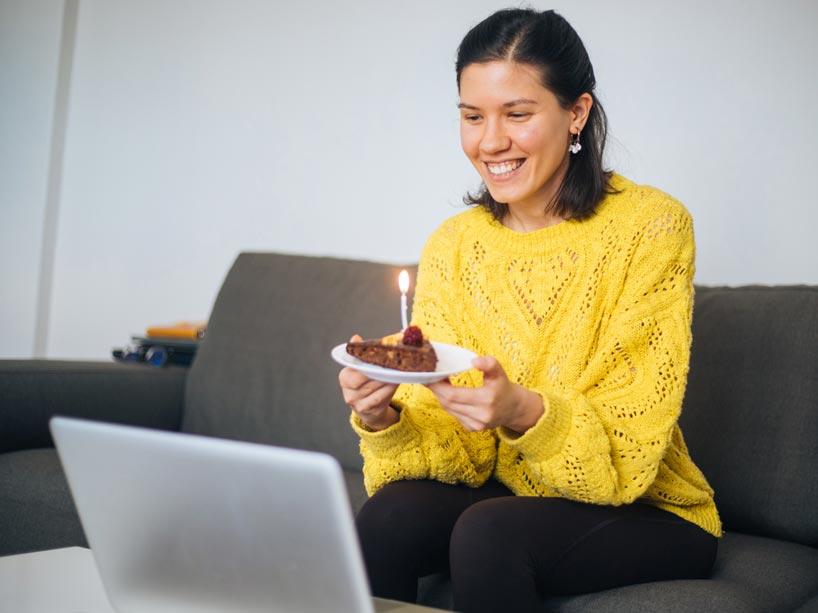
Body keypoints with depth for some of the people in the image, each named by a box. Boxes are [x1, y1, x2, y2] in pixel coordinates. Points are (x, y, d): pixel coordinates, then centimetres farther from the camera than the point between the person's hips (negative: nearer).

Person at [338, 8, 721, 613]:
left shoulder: (651, 224, -14)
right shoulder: (452, 247, 0)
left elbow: (629, 449, -17)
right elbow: (459, 449, -4)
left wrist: (525, 414, -36)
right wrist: (384, 418, -25)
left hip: (647, 513, -3)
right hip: (509, 496, 4)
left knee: (488, 529, -31)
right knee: (388, 514, -25)